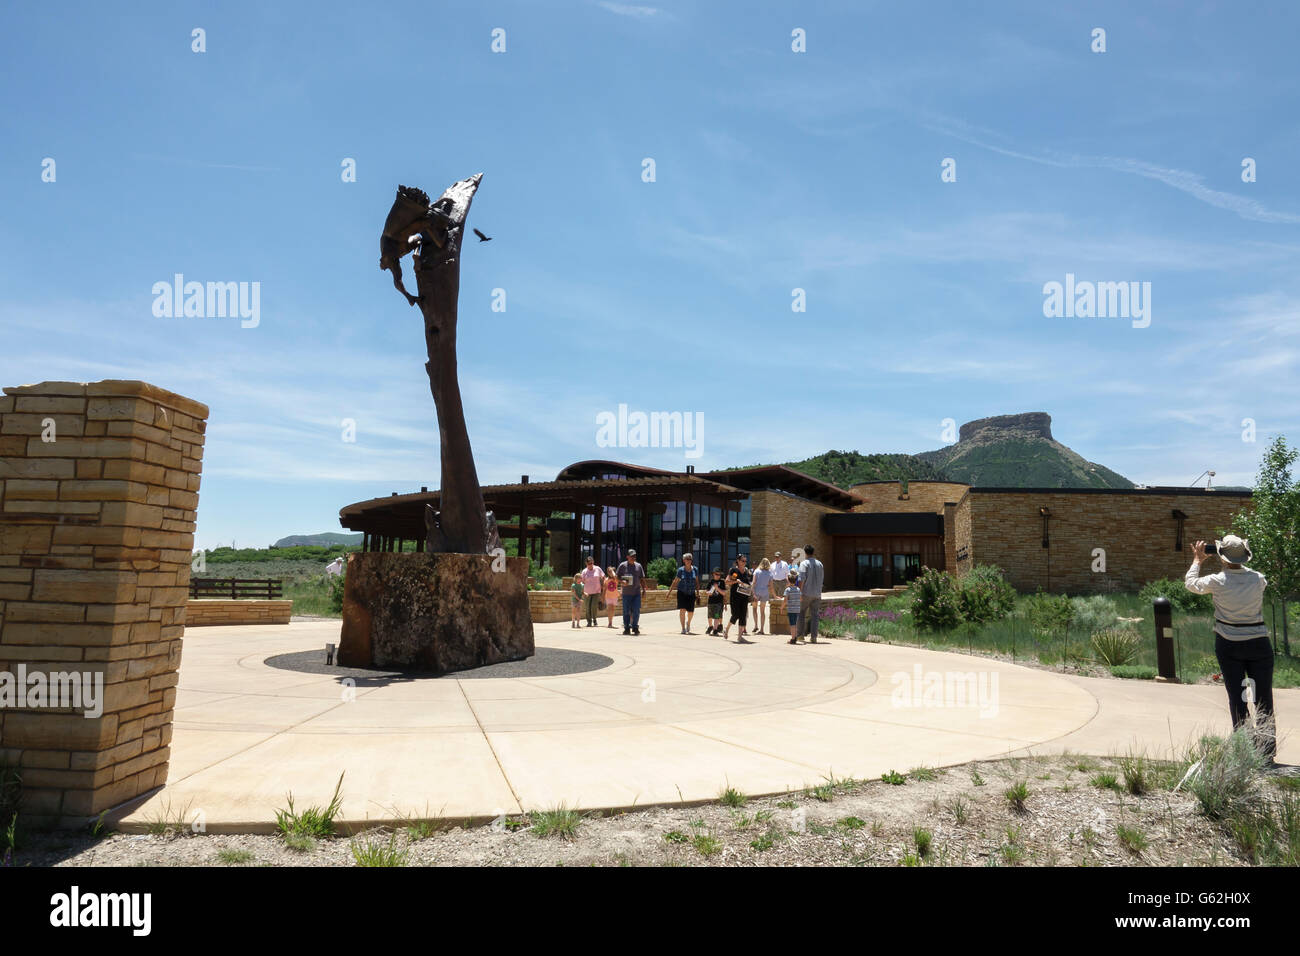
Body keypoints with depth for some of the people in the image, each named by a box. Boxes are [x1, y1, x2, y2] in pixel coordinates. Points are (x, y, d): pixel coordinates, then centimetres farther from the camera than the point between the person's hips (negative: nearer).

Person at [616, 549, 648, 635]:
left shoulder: (638, 566, 11)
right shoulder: (622, 565, 3)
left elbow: (642, 579, 15)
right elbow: (617, 577, 4)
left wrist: (644, 589, 6)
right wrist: (622, 581, -16)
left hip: (637, 593, 1)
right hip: (626, 593, -1)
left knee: (636, 611, -4)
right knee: (626, 611, 3)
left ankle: (635, 627, 9)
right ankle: (627, 628, 14)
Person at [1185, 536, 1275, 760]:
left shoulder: (1217, 581, -10)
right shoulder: (1257, 579, -5)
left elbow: (1190, 583, 9)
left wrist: (1197, 560, 22)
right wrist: (1239, 563, 23)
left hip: (1229, 645, -1)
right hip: (1259, 643, 1)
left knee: (1237, 698, 5)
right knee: (1263, 698, 7)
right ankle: (1267, 749, 9)